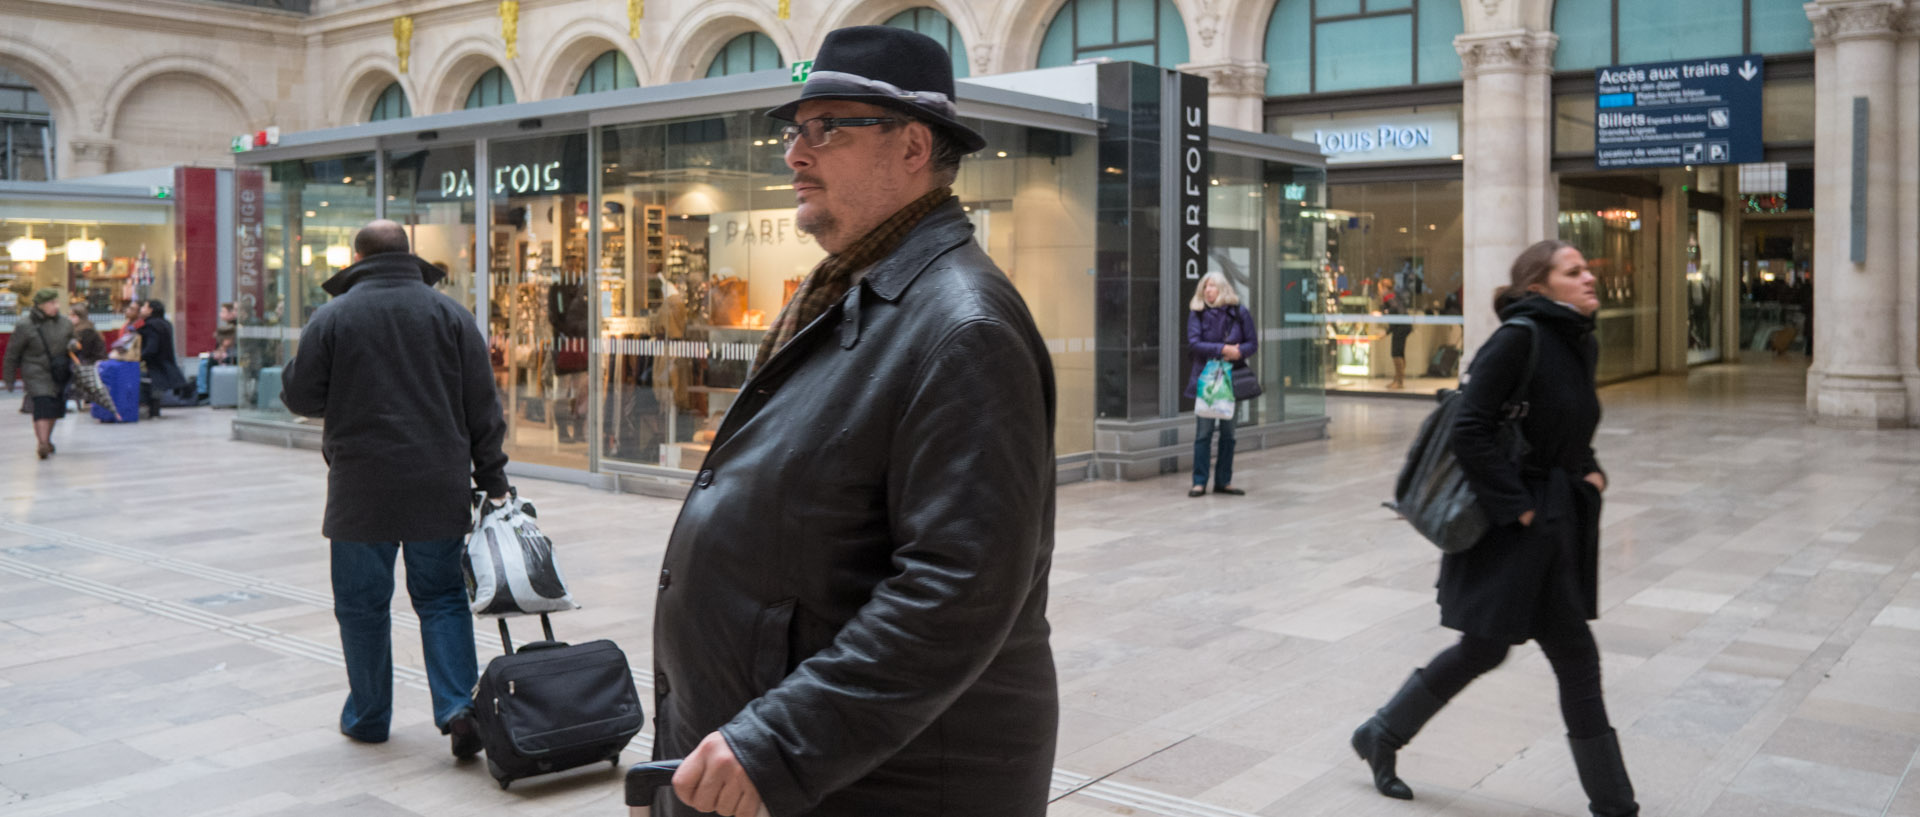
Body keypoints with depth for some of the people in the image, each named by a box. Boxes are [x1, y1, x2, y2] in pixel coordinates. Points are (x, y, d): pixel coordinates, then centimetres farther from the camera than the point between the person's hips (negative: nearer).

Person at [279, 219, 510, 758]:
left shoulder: (333, 316, -4)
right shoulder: (450, 314, 2)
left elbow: (299, 396, -1)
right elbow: (482, 408, 2)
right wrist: (492, 481, 8)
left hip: (362, 489, -2)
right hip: (439, 487, 2)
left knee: (362, 603, 11)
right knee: (441, 596, 10)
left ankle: (368, 716, 22)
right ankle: (459, 707, -2)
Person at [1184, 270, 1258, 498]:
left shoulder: (1239, 313, 3)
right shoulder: (1197, 314, -1)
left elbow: (1252, 343, 3)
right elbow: (1194, 343, -11)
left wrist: (1238, 351, -18)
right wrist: (1223, 349, -20)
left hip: (1231, 378, 2)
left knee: (1228, 432, 7)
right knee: (1203, 431, -5)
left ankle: (1223, 481, 15)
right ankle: (1199, 482, 0)